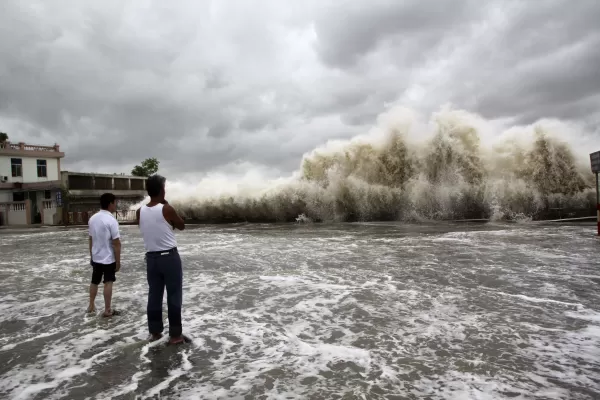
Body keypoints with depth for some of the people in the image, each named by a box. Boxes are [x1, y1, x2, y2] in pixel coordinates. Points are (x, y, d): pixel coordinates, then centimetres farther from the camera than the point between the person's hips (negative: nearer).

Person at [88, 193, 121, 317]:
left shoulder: (92, 218, 2)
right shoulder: (111, 220, -20)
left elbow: (91, 239, 9)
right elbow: (116, 243, -19)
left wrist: (91, 256, 19)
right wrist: (118, 261, -12)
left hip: (96, 257, 7)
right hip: (109, 258, -6)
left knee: (94, 281, 19)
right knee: (108, 283, 2)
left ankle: (91, 306, 32)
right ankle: (107, 310, 8)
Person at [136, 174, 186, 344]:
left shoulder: (140, 212, 0)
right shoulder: (167, 209, -15)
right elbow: (182, 226, 1)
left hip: (151, 258, 5)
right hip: (170, 257, -5)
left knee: (154, 295, 14)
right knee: (174, 296, 4)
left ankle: (155, 332, 25)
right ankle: (175, 334, 10)